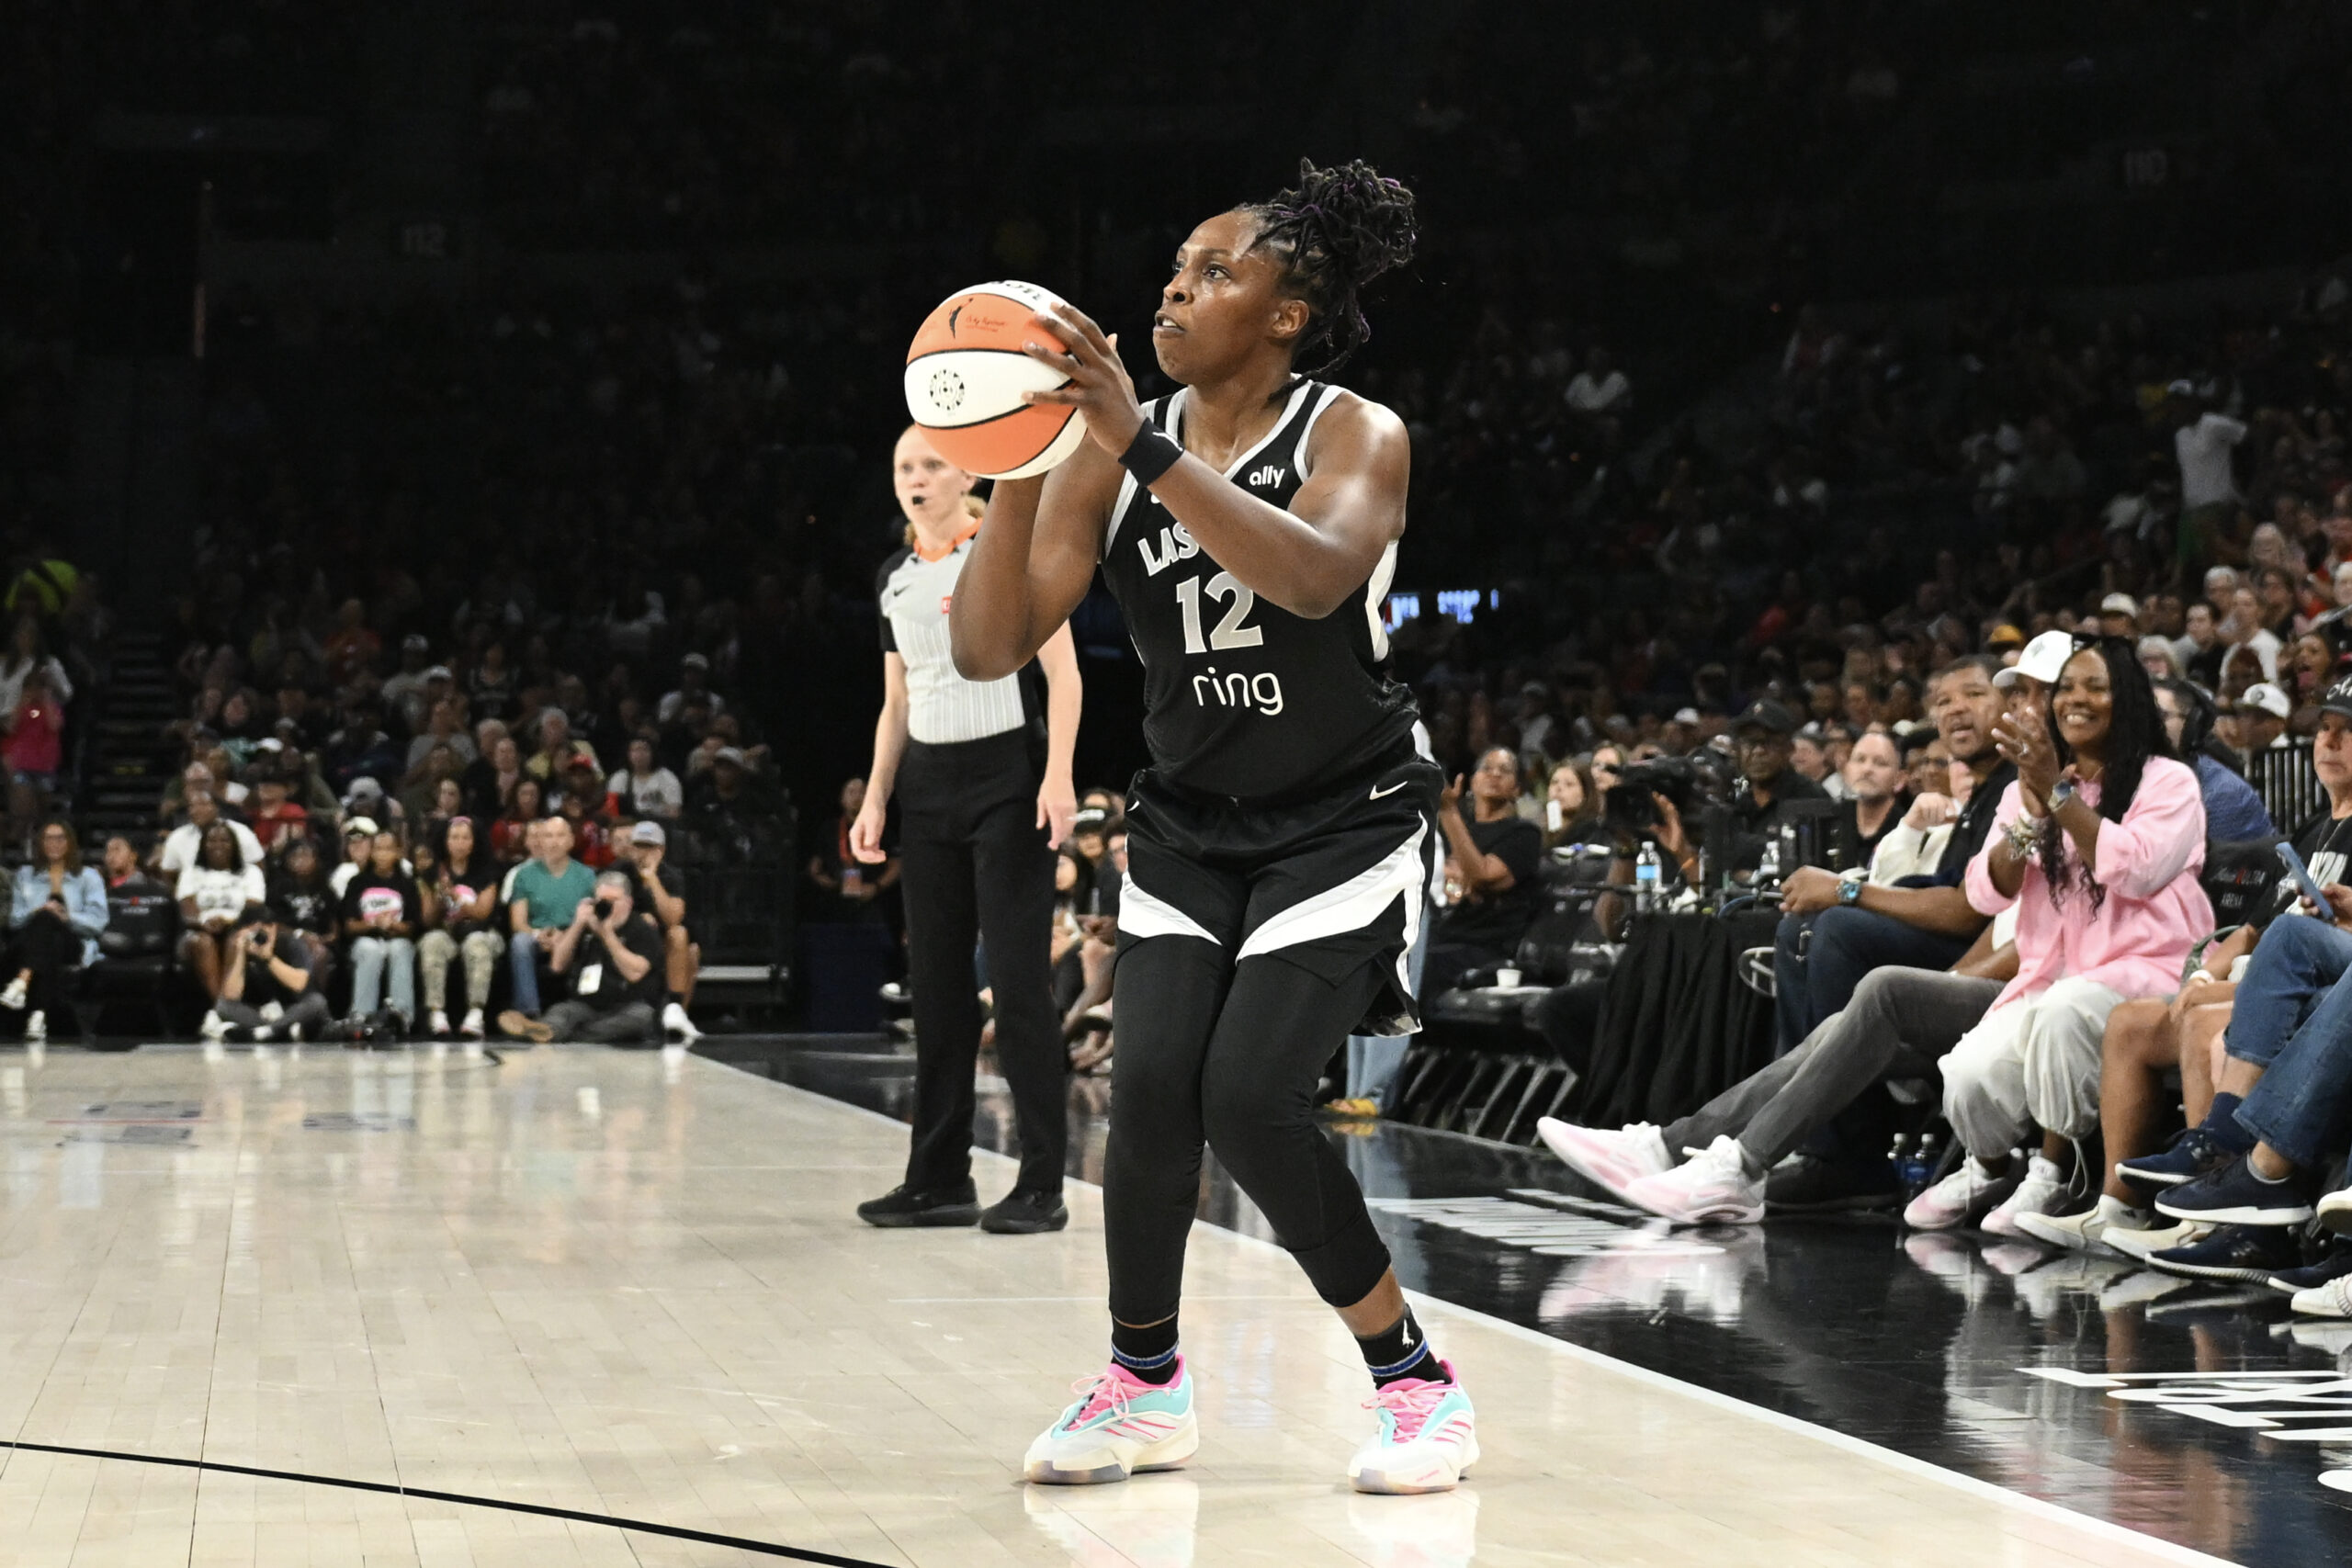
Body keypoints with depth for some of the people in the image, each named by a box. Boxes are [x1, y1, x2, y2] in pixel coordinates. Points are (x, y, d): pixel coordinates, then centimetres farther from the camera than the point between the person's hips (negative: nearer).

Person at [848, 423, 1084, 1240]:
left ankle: (1041, 1184, -4)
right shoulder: (895, 577, 14)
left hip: (1006, 775, -6)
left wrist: (1058, 775, -17)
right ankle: (940, 1178, 12)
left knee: (1018, 979, -8)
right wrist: (875, 797, 11)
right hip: (927, 781, 6)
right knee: (936, 982, 6)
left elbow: (1062, 672, -7)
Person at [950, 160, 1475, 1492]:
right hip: (1192, 824, 4)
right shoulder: (1113, 453, -2)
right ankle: (1144, 1386, 12)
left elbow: (1313, 576, -36)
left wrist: (1142, 445, -40)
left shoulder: (1356, 435, -12)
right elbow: (990, 650, -10)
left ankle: (1419, 1383, 2)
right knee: (1152, 1086, -12)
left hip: (1345, 822, -4)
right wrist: (1016, 470, -24)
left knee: (1252, 1095, -17)